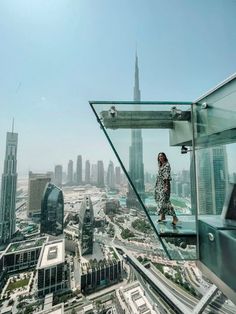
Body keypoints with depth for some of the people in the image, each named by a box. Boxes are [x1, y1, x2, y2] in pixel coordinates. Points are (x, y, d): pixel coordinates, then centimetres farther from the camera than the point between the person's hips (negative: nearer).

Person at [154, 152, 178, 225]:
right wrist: (156, 185, 15)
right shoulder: (160, 165, 14)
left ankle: (174, 217, 1)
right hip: (159, 184, 8)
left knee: (164, 200, -10)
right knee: (159, 199, 11)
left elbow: (167, 176, -16)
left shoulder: (167, 165, -9)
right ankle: (162, 216, 23)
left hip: (164, 184, -8)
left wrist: (166, 186, -21)